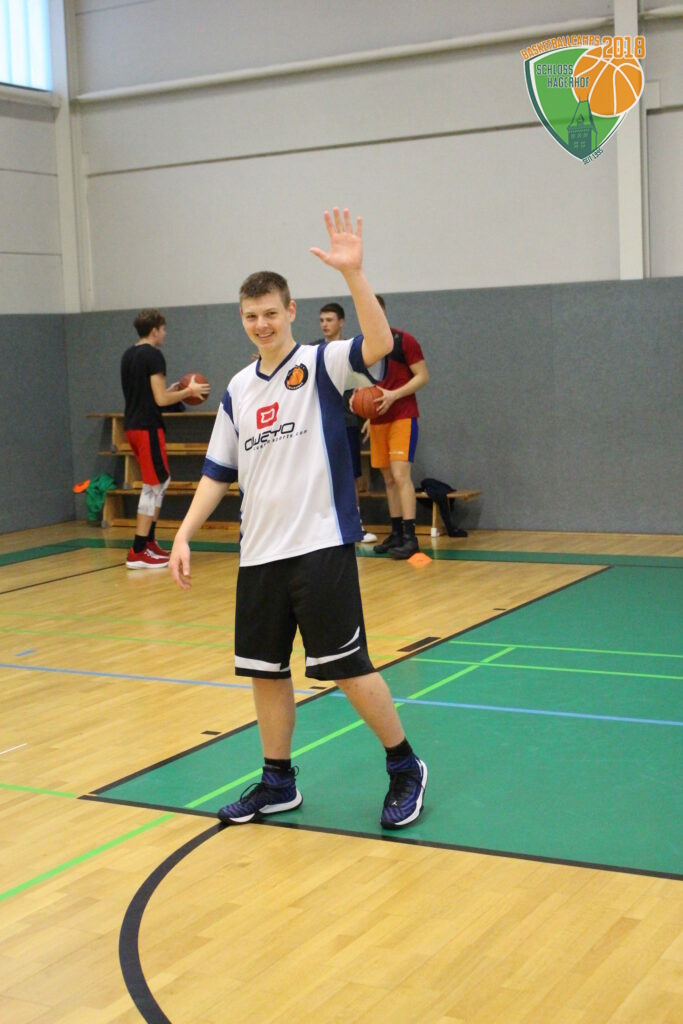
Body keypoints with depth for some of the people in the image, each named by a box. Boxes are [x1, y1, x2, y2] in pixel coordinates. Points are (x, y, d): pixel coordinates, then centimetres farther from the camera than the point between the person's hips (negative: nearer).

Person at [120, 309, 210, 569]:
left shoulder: (128, 355, 14)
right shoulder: (153, 355, -12)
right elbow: (161, 399, -16)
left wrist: (173, 390, 22)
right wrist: (188, 391, -3)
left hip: (132, 425, 9)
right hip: (148, 427, -9)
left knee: (161, 481, 19)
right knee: (153, 486, -4)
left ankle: (149, 542, 22)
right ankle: (138, 553, -5)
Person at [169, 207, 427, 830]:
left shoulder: (320, 365, -4)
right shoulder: (238, 390, 12)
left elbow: (380, 343, -24)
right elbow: (218, 473, 16)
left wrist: (353, 272, -32)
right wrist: (184, 535, 8)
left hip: (320, 546, -6)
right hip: (259, 554, 6)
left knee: (347, 668, -3)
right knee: (265, 670, 11)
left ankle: (405, 768, 15)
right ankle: (278, 783, 27)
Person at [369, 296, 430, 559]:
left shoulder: (403, 341, -7)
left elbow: (423, 376, -8)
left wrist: (394, 395, -20)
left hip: (403, 417, -6)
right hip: (377, 420, 6)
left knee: (401, 474, -15)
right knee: (388, 479, 8)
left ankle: (410, 537, -16)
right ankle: (396, 533, 15)